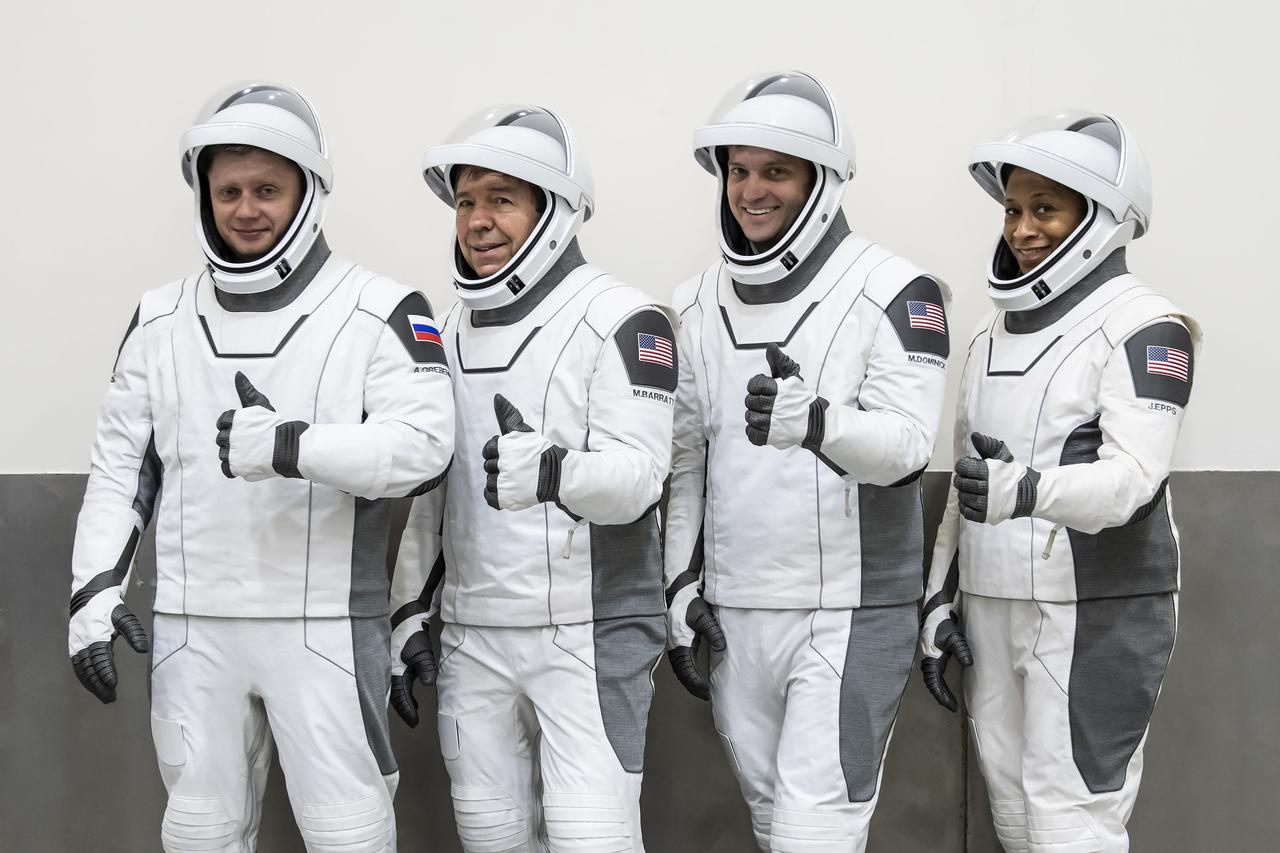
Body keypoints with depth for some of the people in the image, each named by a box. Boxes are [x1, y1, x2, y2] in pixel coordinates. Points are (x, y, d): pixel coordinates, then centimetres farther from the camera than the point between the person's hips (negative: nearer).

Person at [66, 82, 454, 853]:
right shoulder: (161, 320, 9)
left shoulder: (379, 313, -6)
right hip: (193, 626, 4)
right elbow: (120, 467, 12)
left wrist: (293, 446, -30)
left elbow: (423, 446, -18)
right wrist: (96, 588, 2)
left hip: (325, 624, -4)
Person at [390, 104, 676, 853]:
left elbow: (636, 477, -19)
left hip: (589, 632, -6)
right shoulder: (453, 331, 12)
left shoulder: (622, 320, -9)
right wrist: (411, 615, 15)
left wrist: (554, 472, -38)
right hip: (474, 637, 6)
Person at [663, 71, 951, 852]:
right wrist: (682, 582, 8)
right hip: (733, 613, 6)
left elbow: (907, 444, -20)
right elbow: (685, 458, 13)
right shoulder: (700, 304, 8)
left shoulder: (895, 292, -9)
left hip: (851, 613, -6)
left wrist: (814, 421, -40)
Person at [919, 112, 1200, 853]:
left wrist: (1028, 489, -41)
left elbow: (1131, 475, -23)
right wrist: (942, 598, 14)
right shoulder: (995, 333, 13)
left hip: (1099, 612, -7)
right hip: (995, 609, 7)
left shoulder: (1145, 327, -10)